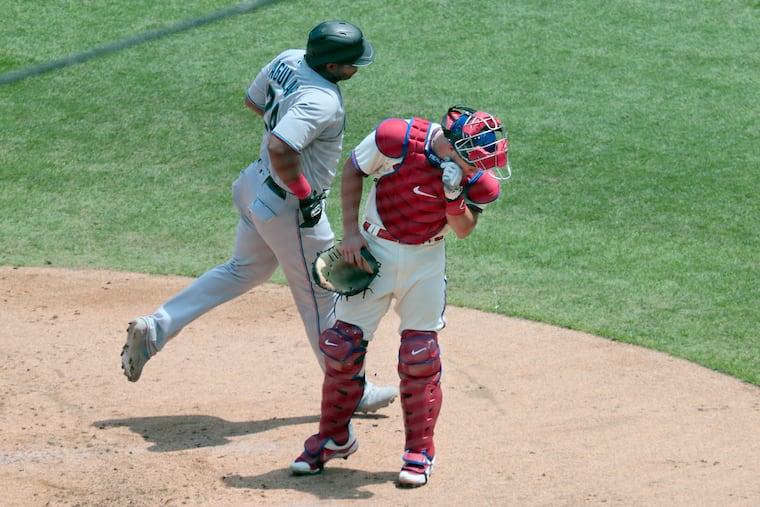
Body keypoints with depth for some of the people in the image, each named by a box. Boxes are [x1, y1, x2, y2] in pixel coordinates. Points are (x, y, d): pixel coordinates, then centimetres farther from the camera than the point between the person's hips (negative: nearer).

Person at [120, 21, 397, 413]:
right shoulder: (322, 102, -30)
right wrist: (304, 192, -26)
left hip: (259, 186, 9)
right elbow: (280, 149, -42)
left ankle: (154, 329, 19)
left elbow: (253, 101, 14)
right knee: (319, 297, 9)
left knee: (245, 270, 26)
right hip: (291, 208, -9)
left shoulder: (287, 61, -3)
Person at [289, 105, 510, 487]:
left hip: (426, 261, 1)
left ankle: (419, 451, 10)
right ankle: (334, 437, 18)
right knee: (343, 343, 1)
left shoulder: (477, 178, -15)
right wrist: (350, 231, -8)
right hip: (374, 250, -1)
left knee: (420, 353, -2)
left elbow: (463, 230, -13)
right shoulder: (396, 139, -22)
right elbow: (353, 170, -7)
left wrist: (454, 196, -31)